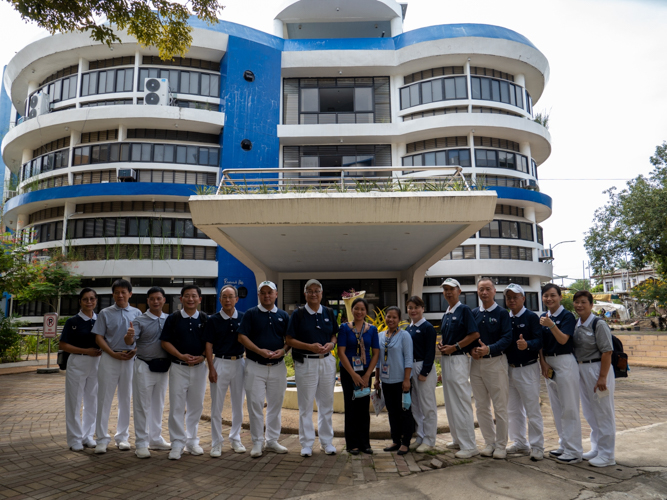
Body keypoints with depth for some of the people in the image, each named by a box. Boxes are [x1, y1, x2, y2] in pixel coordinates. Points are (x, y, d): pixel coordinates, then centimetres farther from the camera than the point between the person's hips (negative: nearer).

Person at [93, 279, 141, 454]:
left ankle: (122, 436, 21)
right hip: (109, 359, -1)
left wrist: (135, 350, -11)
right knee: (104, 398, 1)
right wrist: (114, 354, -12)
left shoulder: (137, 313, 7)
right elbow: (99, 337, -1)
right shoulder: (105, 313, 4)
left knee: (126, 398, 9)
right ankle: (102, 439, 11)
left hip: (130, 359, 1)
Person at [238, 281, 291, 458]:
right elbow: (242, 336, -7)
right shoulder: (251, 314, 0)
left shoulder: (283, 316, 9)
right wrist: (260, 351, -18)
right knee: (255, 405, -1)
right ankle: (257, 442, 13)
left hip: (278, 366, 3)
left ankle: (272, 440, 25)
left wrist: (283, 350, -11)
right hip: (255, 366, -3)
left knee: (275, 405, 11)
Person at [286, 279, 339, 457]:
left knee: (326, 403, 11)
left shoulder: (329, 313, 7)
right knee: (306, 404, 4)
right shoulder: (298, 314, -4)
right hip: (305, 362, -3)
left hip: (327, 361, 4)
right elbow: (289, 340, -6)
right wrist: (310, 346, -18)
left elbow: (335, 335, 13)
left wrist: (331, 344, -9)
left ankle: (326, 441, 25)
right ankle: (306, 444, 17)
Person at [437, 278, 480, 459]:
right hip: (445, 359, 9)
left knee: (462, 403, -7)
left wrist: (454, 347, -17)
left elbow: (474, 334, -16)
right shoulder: (445, 314, 16)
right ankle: (458, 440, 25)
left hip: (459, 359, -9)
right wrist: (441, 345, 3)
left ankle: (469, 446, 0)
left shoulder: (464, 310, -8)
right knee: (450, 403, 14)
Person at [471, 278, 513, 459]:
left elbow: (507, 338, -11)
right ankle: (489, 443, 23)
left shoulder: (502, 313, -2)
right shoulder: (473, 313, 10)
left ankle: (501, 446, 14)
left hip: (496, 362, -4)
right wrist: (472, 350, -9)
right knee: (481, 407, 10)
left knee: (500, 407, 2)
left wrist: (489, 349, -23)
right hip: (476, 363, 5)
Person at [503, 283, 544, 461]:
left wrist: (527, 345, -36)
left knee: (533, 410, 0)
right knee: (513, 410, 15)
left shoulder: (531, 317, -7)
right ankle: (520, 443, 28)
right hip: (509, 369, 6)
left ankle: (537, 447, 12)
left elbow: (538, 341, -16)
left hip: (527, 368, -6)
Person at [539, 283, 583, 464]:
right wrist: (543, 362, 0)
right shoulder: (543, 317, 11)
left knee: (569, 407, -3)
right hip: (549, 363, 8)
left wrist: (552, 325, -32)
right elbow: (541, 343, 11)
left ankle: (574, 451, 6)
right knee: (557, 408, 15)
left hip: (565, 362, -7)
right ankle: (564, 446, 26)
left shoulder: (567, 316, -9)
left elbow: (563, 340, -19)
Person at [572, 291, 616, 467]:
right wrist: (578, 371, 9)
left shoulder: (599, 324, -14)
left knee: (603, 413, 3)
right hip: (582, 370, 8)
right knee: (590, 413, 17)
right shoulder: (576, 325, 7)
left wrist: (602, 378, -20)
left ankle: (607, 455, 15)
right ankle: (596, 449, 32)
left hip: (597, 368, -8)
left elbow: (607, 352, -17)